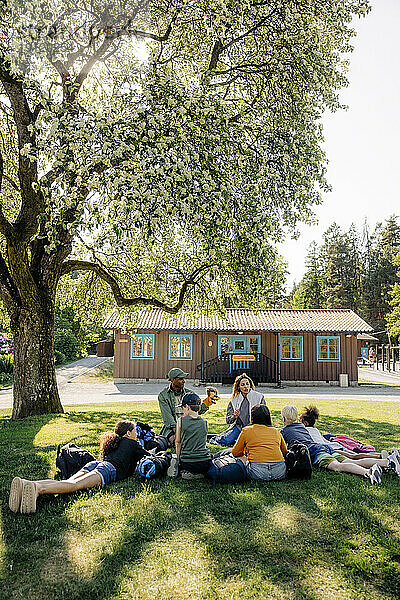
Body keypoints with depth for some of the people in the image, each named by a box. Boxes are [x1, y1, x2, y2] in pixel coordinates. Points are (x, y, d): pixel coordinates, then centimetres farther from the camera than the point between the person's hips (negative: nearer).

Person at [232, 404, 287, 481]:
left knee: (240, 458, 21)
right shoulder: (276, 431, 17)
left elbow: (235, 452, 18)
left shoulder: (246, 430, 9)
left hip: (258, 473, -3)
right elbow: (285, 451, 29)